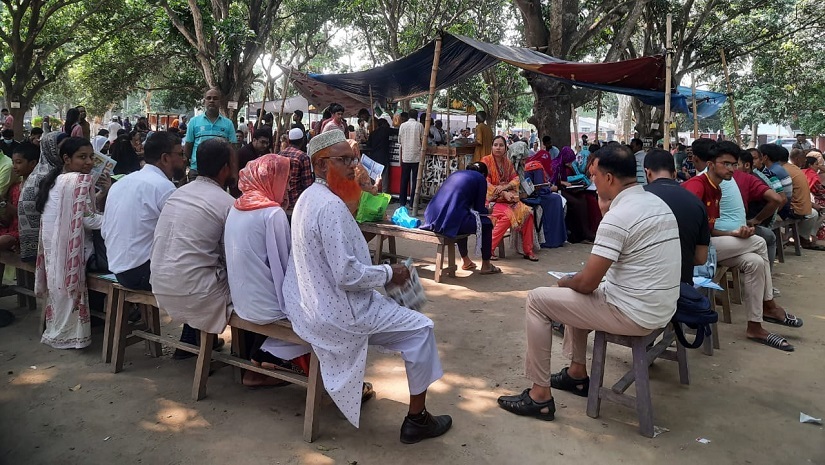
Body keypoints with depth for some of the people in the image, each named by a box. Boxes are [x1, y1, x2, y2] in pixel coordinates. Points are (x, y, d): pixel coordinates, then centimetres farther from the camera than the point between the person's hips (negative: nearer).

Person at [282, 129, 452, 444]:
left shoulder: (308, 198, 7)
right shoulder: (331, 206, -24)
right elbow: (347, 275, -27)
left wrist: (379, 270, 12)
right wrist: (389, 273, -12)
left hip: (309, 303, 10)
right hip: (336, 313, -10)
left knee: (383, 300, 35)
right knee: (421, 329, 0)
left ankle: (352, 386, 42)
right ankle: (416, 419, 11)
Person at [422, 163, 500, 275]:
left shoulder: (455, 174, 28)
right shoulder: (480, 178, 10)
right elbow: (479, 208, 8)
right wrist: (487, 210, 32)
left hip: (431, 218, 7)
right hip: (452, 220, -7)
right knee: (486, 224, 18)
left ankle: (466, 261, 46)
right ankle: (486, 265, 25)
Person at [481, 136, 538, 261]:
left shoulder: (507, 163, 13)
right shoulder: (486, 161, -5)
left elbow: (516, 179, 8)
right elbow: (486, 184, -12)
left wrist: (505, 187, -14)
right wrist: (503, 193, -21)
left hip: (508, 198, 6)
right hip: (491, 199, -5)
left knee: (527, 212, -18)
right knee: (508, 215, -32)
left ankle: (528, 250, -11)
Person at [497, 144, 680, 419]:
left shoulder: (618, 217, -22)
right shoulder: (657, 203, 6)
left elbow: (587, 282, -19)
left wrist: (565, 282, 1)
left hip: (634, 315, -10)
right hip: (660, 309, 10)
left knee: (537, 299, -2)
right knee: (575, 292, 28)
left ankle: (540, 395, 5)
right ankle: (577, 373, 33)